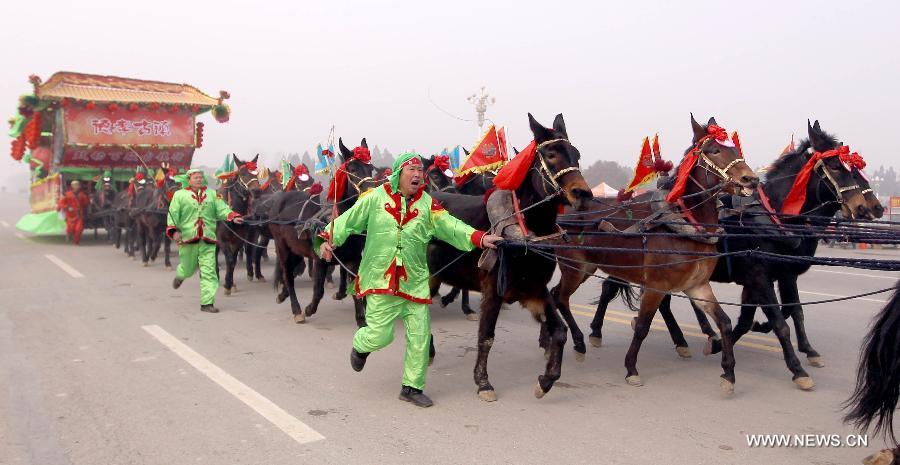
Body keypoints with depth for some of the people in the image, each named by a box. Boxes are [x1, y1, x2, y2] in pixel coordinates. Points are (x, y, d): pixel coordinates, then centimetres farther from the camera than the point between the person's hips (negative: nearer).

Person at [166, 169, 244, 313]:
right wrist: (174, 230, -13)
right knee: (188, 269, 15)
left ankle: (207, 302, 0)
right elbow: (173, 214, 0)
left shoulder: (212, 194, 11)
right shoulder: (179, 195, 5)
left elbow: (222, 209, 2)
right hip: (188, 237, -1)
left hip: (208, 239, 1)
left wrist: (233, 217, -16)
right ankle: (179, 275, 52)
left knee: (209, 271, -4)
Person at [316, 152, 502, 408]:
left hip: (415, 282, 3)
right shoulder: (375, 198, -2)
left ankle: (412, 387, 23)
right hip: (381, 281, -3)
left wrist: (480, 238, -22)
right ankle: (360, 345, 37)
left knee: (420, 336, 4)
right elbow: (347, 220, -1)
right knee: (380, 335, -1)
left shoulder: (427, 204, 3)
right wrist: (328, 239, -17)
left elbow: (450, 225, -8)